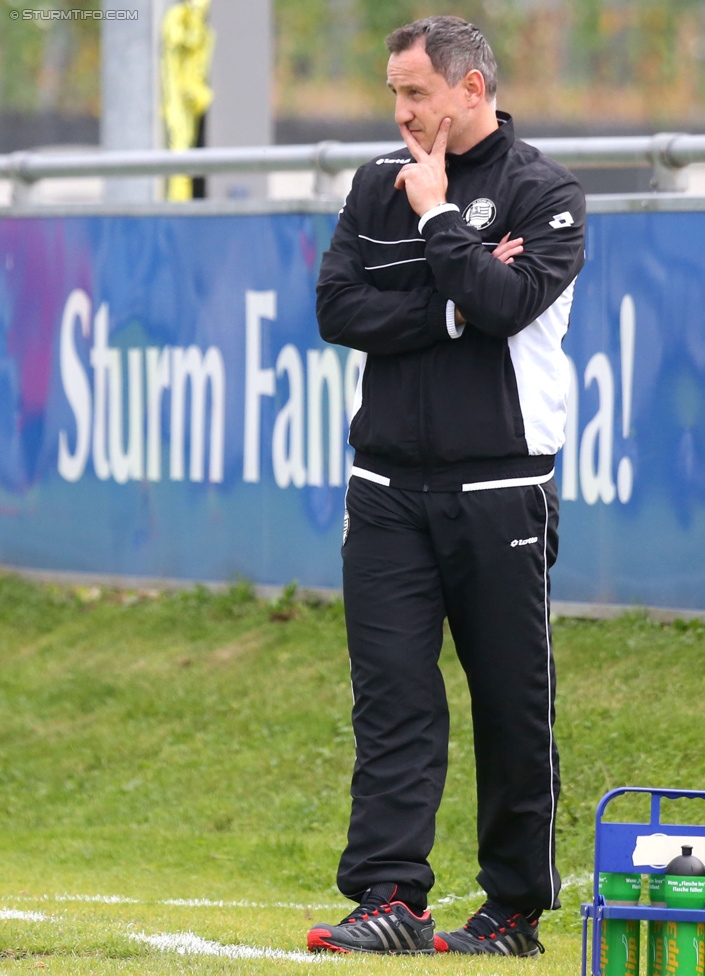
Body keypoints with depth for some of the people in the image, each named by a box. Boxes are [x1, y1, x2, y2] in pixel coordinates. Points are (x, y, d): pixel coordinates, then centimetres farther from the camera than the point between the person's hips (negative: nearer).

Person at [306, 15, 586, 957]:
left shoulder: (545, 193, -1)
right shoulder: (380, 186, 12)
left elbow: (509, 302, -17)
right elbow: (338, 307, 0)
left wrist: (438, 218, -9)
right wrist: (451, 308, -10)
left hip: (500, 487, -3)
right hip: (389, 488, 3)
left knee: (512, 704, 2)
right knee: (392, 697, -5)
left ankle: (518, 907, 11)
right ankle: (391, 901, -9)